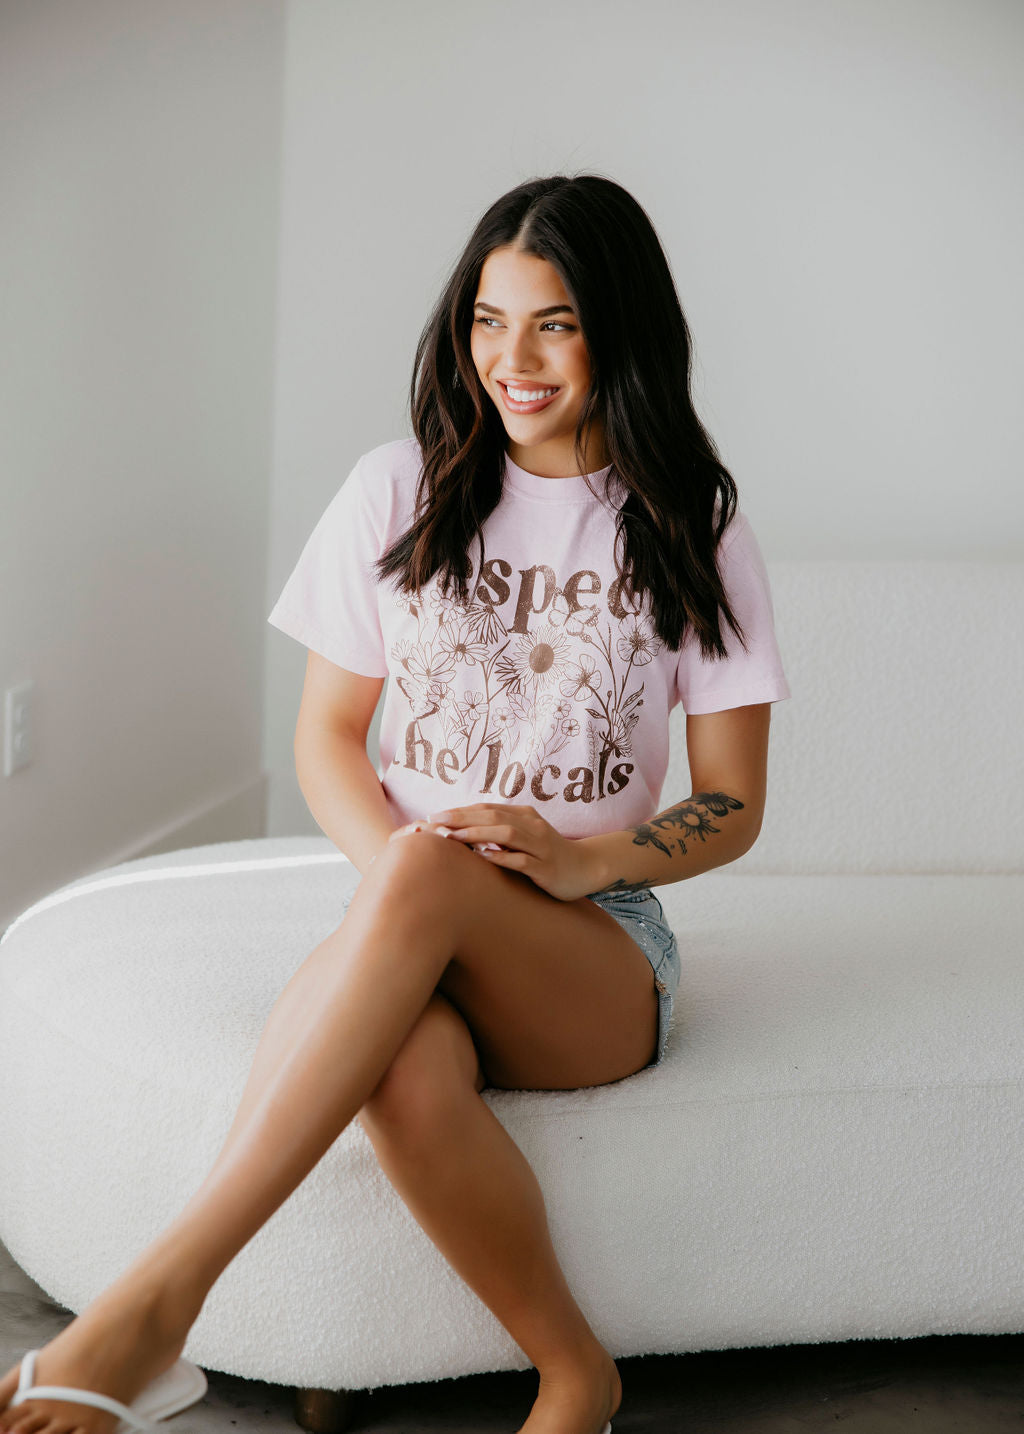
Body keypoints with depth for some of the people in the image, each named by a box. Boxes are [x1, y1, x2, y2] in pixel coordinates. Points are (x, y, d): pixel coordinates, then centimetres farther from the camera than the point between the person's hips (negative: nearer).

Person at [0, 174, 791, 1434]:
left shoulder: (692, 531, 4)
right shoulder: (400, 493, 7)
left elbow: (734, 808, 6)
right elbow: (325, 738, 9)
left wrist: (583, 860, -15)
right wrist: (393, 872, -13)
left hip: (599, 954, -1)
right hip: (415, 946, 1)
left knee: (432, 874, -37)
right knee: (408, 1069, -38)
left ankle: (162, 1290, -38)